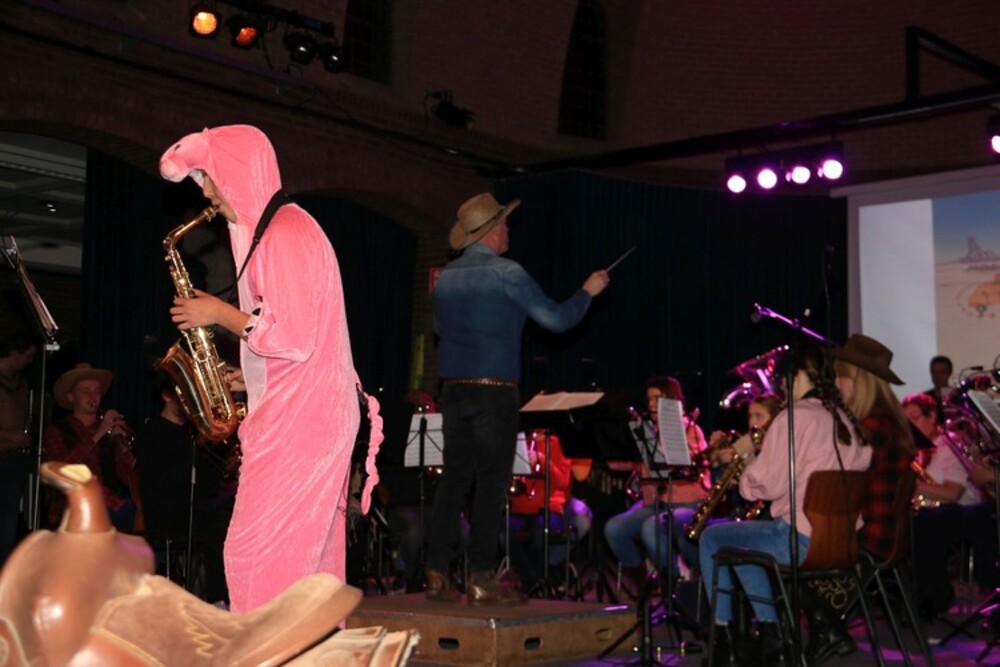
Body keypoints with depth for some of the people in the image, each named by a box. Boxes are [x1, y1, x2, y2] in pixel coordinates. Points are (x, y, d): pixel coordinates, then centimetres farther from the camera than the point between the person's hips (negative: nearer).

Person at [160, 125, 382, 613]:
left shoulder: (284, 233, -15)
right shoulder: (277, 229, 17)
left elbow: (292, 337, -22)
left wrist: (221, 313, -10)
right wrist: (248, 373, 14)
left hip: (298, 420, -10)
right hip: (302, 414, 10)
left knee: (257, 552, -7)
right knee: (307, 554, 12)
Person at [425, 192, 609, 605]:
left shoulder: (447, 276, 11)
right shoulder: (506, 273, -9)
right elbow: (556, 319, -6)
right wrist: (588, 291, 9)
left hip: (453, 390, 6)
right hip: (493, 391, -6)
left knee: (453, 480, 8)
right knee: (491, 483, -3)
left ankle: (438, 575, 8)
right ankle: (481, 580, -2)